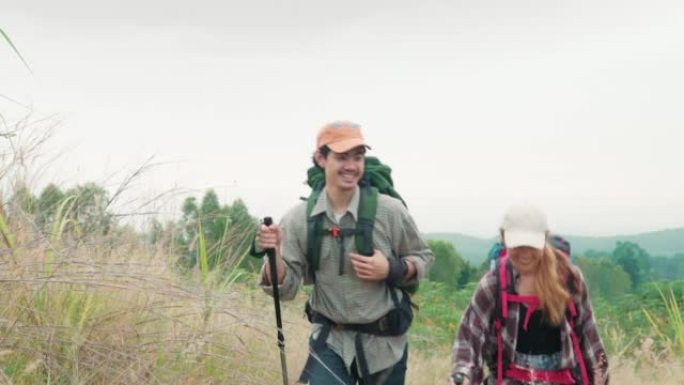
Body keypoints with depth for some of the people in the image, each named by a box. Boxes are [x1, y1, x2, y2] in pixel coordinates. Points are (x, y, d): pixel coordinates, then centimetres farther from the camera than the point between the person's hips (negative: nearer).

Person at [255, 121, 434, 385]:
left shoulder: (389, 211, -12)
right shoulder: (300, 219, -8)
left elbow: (423, 257, 2)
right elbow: (286, 288, -8)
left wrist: (390, 270, -18)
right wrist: (274, 254, -27)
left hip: (383, 341, 0)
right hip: (330, 340, 0)